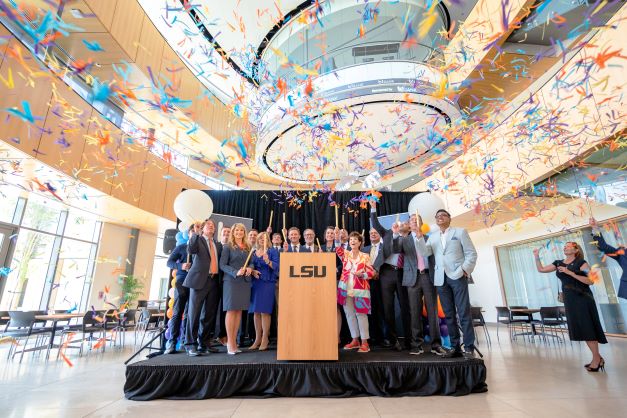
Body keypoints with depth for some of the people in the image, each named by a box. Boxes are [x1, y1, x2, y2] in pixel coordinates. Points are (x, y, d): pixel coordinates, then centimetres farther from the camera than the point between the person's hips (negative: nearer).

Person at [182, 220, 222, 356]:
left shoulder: (218, 245, 20)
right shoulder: (197, 239, 6)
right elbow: (190, 250, -14)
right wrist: (196, 232, -17)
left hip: (214, 281, 5)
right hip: (200, 280, -5)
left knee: (209, 314, 9)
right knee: (194, 313, -3)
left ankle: (203, 343, 19)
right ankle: (191, 344, 6)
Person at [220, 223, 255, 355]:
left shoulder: (248, 247, 14)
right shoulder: (228, 247, 1)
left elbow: (251, 262, 15)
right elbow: (222, 265, -6)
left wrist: (250, 268, -9)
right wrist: (236, 272, -20)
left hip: (245, 281, 5)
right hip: (231, 281, -4)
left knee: (239, 310, 7)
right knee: (231, 310, -2)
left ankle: (234, 341, 15)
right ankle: (230, 343, 5)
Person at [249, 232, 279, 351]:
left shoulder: (272, 251, 1)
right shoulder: (253, 253, 14)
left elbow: (277, 266, -9)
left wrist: (268, 261, -25)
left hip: (267, 283, -4)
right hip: (255, 284, 4)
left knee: (265, 311, -3)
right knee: (256, 312, 7)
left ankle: (265, 339, 7)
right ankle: (257, 338, 17)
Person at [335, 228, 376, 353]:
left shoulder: (365, 257, 1)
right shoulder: (345, 254, 7)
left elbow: (371, 272, -1)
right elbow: (338, 250, -15)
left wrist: (361, 274, -19)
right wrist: (337, 239, -30)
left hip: (360, 289, -3)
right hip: (346, 288, 3)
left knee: (361, 314, 0)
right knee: (349, 314, 9)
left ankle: (364, 342, 10)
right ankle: (355, 340, 22)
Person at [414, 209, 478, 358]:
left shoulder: (460, 232, 7)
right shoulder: (432, 236, 15)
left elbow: (471, 253, 3)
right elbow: (425, 252, 1)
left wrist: (464, 269, -10)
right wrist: (419, 237, -13)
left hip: (457, 276, -3)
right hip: (441, 278, 4)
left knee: (464, 312, -5)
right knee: (449, 314, 7)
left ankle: (469, 347, 3)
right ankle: (455, 347, 14)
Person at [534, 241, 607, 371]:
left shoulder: (581, 263, -8)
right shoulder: (558, 263, 8)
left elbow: (591, 281, -17)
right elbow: (541, 269, 10)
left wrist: (570, 272, -21)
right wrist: (537, 256, 3)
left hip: (583, 299, -6)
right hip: (569, 300, 6)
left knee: (587, 328, -1)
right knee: (580, 329, 10)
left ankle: (596, 358, 12)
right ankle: (597, 357, 23)